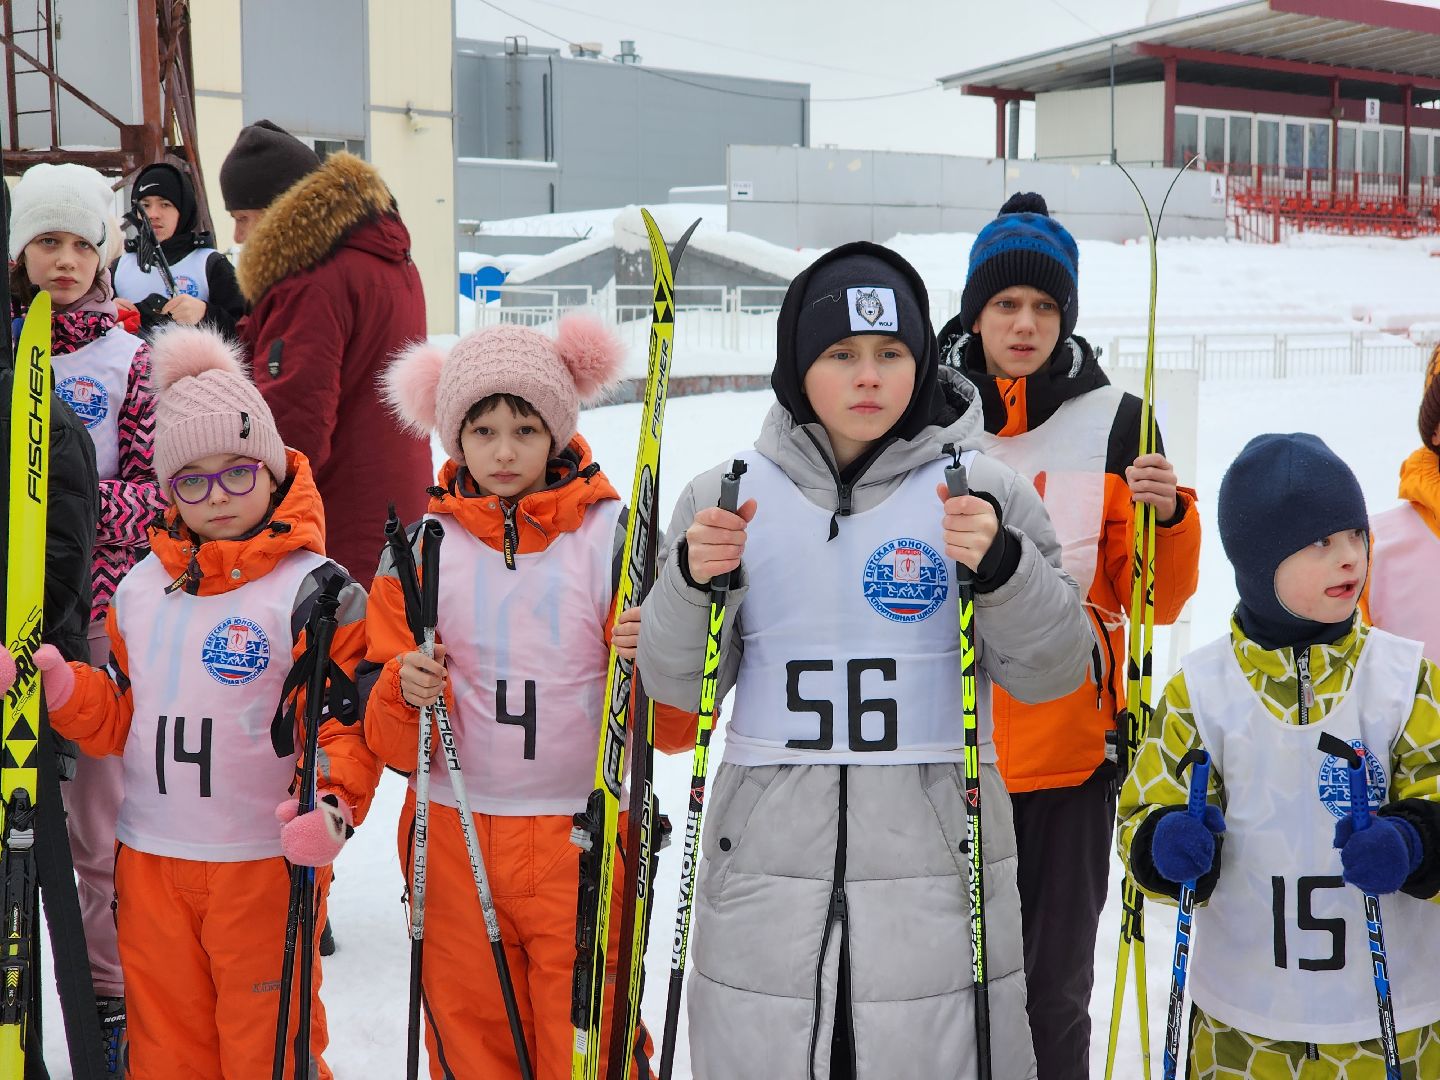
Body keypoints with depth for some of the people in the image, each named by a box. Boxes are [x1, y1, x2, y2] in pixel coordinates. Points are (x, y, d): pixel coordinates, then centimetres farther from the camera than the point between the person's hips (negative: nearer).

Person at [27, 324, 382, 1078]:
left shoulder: (313, 590, -9)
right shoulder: (140, 589, 8)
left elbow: (347, 719, -12)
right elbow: (119, 717, 14)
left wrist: (332, 803, -28)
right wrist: (62, 686, -4)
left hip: (266, 861, -5)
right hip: (149, 859, 5)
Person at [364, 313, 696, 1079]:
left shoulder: (612, 535, -3)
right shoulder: (420, 548, 3)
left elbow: (676, 729, -5)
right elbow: (390, 743, 5)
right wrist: (405, 698, -16)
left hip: (585, 839, -2)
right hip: (453, 843, 2)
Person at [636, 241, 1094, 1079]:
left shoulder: (985, 493, 0)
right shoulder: (728, 497, 4)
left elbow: (1053, 672, -3)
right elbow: (679, 687, 5)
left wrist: (1002, 568, -20)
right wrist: (691, 584, -14)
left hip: (937, 868, -1)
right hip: (767, 865, 1)